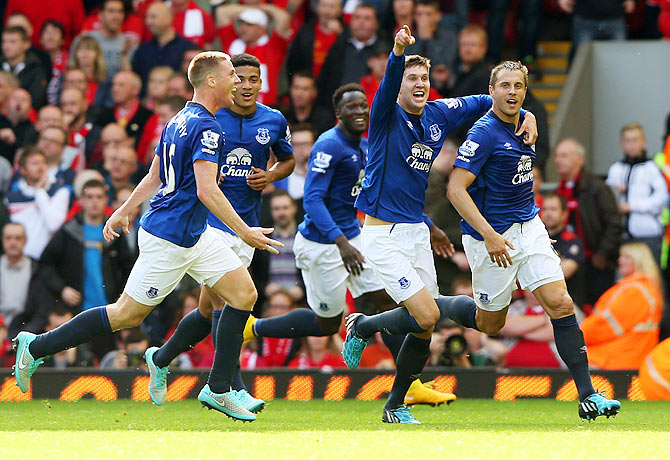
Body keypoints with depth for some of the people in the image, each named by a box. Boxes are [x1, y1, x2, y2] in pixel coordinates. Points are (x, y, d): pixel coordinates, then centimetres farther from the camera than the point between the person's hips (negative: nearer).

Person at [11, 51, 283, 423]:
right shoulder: (206, 127, -19)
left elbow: (154, 176, 21)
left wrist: (123, 211, 27)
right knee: (127, 314, -1)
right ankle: (36, 347, 10)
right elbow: (207, 190, -27)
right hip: (170, 238, -10)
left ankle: (218, 390, 3)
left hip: (194, 235, 10)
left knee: (244, 294, 2)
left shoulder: (179, 121, 12)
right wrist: (244, 232, -24)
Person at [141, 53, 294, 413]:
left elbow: (287, 160, 22)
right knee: (225, 302, -18)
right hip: (209, 218, -5)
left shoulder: (274, 121, 5)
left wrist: (270, 176, 0)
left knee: (208, 311, 11)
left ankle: (160, 359, 34)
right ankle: (233, 389, -19)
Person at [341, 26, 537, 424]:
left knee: (425, 328, 6)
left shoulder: (439, 115, 6)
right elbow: (389, 82, -33)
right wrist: (399, 51, -54)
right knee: (426, 316, -18)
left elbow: (489, 103, 19)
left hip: (417, 233, 7)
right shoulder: (388, 116, -11)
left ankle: (395, 406, 23)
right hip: (384, 236, -7)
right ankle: (363, 327, 10)